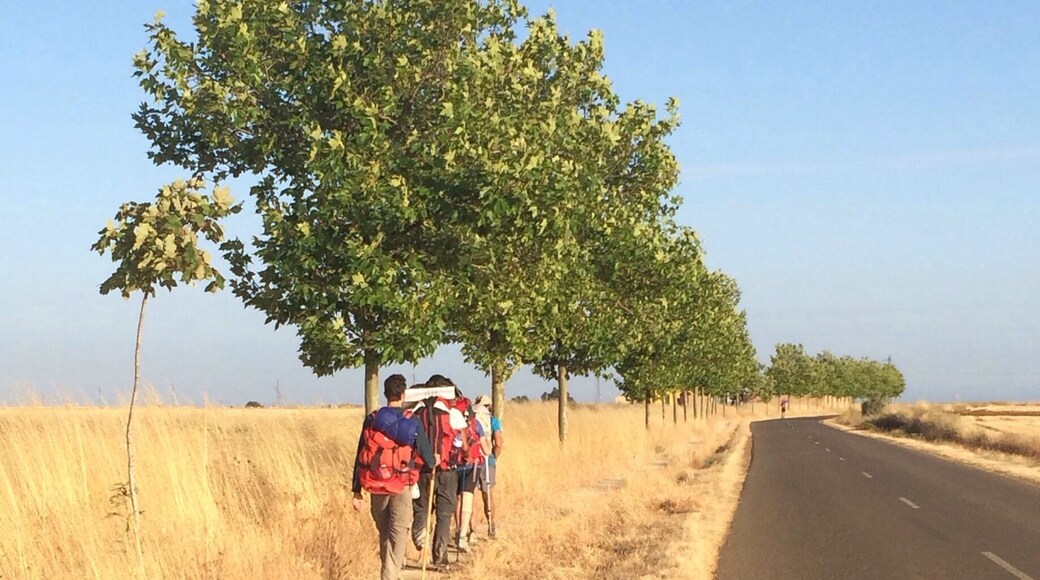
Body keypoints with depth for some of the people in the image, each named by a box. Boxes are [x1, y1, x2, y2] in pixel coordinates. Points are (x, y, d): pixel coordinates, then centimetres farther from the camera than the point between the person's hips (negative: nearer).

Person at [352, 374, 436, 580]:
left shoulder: (371, 420, 0)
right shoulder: (412, 423, -6)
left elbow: (360, 458, 0)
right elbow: (428, 458, 0)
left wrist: (357, 491, 5)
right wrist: (434, 460, 25)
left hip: (376, 486, 3)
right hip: (402, 487, -3)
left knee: (384, 531, 19)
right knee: (398, 533, -2)